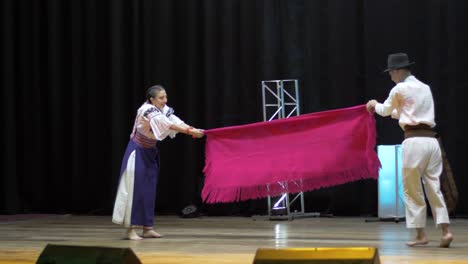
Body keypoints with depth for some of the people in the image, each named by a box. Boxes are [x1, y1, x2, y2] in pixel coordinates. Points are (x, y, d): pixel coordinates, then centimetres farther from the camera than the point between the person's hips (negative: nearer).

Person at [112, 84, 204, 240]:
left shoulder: (164, 110, -2)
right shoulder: (147, 111, -25)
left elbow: (177, 122, -14)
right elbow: (169, 125, -34)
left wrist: (194, 130, -29)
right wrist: (191, 131, -38)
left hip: (150, 153, 7)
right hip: (138, 153, -7)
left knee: (149, 189, 6)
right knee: (135, 189, -8)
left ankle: (147, 228, 10)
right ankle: (131, 229, -4)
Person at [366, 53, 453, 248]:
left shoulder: (400, 89, -2)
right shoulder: (425, 88, 19)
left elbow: (385, 111, 15)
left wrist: (374, 105, 36)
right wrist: (385, 109, 41)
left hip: (414, 141, -6)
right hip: (431, 140, 6)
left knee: (412, 190, 3)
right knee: (434, 187, 7)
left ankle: (421, 235, 5)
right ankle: (445, 231, -4)